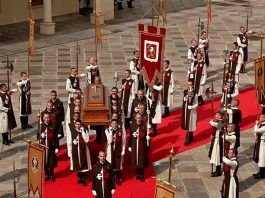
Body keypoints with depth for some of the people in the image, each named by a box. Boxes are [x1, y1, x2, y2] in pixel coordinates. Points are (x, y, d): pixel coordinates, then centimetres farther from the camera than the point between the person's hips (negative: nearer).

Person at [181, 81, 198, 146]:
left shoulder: (194, 94, -15)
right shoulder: (185, 92, 3)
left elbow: (196, 104, -12)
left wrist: (191, 107, -25)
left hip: (191, 111, -6)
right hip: (185, 110, 6)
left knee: (190, 125, 0)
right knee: (187, 125, 13)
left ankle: (187, 140, 4)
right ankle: (190, 138, 28)